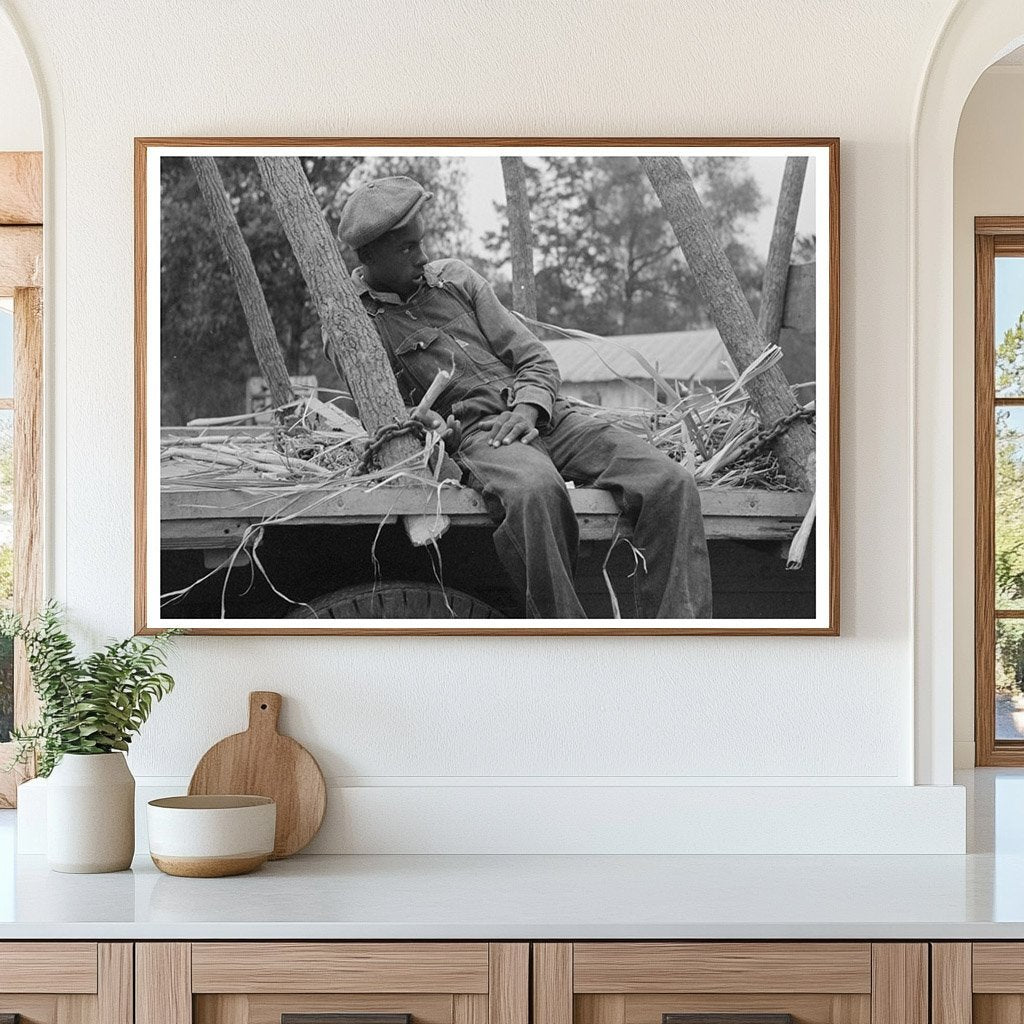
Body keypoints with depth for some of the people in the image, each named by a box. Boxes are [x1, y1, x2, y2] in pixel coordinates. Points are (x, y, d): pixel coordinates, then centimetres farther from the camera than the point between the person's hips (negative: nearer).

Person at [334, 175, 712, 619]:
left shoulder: (455, 278, 19)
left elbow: (537, 361, 16)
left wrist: (529, 408, -6)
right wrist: (423, 421, -13)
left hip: (546, 416, 5)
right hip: (470, 431, -5)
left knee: (671, 483, -21)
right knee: (535, 490, -44)